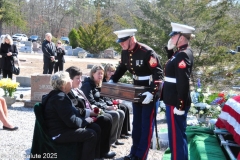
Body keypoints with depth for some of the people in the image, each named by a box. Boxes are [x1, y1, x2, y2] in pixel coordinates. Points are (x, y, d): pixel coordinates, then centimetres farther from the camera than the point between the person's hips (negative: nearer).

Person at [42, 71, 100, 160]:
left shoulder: (60, 95, 12)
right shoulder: (60, 98, -22)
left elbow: (72, 113, 17)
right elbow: (72, 121, -26)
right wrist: (86, 120, -10)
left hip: (63, 128, 11)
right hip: (59, 133, -11)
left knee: (96, 128, 6)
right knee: (91, 134, -21)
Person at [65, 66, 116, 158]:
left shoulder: (77, 90, 14)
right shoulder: (68, 93, -19)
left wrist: (93, 108, 3)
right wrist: (91, 112, -18)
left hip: (87, 115, 10)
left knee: (108, 117, 3)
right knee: (105, 121, -15)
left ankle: (103, 148, 8)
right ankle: (102, 151, -2)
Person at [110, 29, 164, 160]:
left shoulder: (147, 52, -24)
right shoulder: (125, 52, -2)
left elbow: (158, 74, -24)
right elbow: (122, 67, 16)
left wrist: (152, 92, -33)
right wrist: (112, 80, 2)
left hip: (150, 92, -7)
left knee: (146, 124, 1)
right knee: (136, 123, 14)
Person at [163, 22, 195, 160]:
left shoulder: (183, 55, -18)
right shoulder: (183, 52, 12)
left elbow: (183, 83, -24)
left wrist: (180, 106, -23)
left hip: (176, 103, -10)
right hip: (175, 101, 10)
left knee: (176, 137, -1)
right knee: (178, 135, 19)